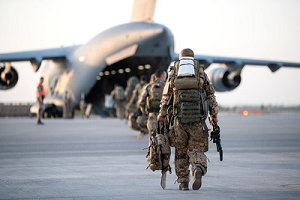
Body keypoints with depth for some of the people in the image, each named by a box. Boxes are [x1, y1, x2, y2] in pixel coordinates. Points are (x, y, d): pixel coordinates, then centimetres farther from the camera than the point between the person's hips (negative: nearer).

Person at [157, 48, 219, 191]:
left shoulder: (174, 72, 12)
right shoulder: (201, 72, 10)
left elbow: (166, 96, 10)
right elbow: (211, 96, 10)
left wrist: (162, 115, 17)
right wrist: (214, 115, 16)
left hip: (179, 119, 1)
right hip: (197, 119, -1)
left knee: (180, 152, 13)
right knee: (197, 150, 5)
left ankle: (183, 182, 13)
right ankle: (198, 169, -24)